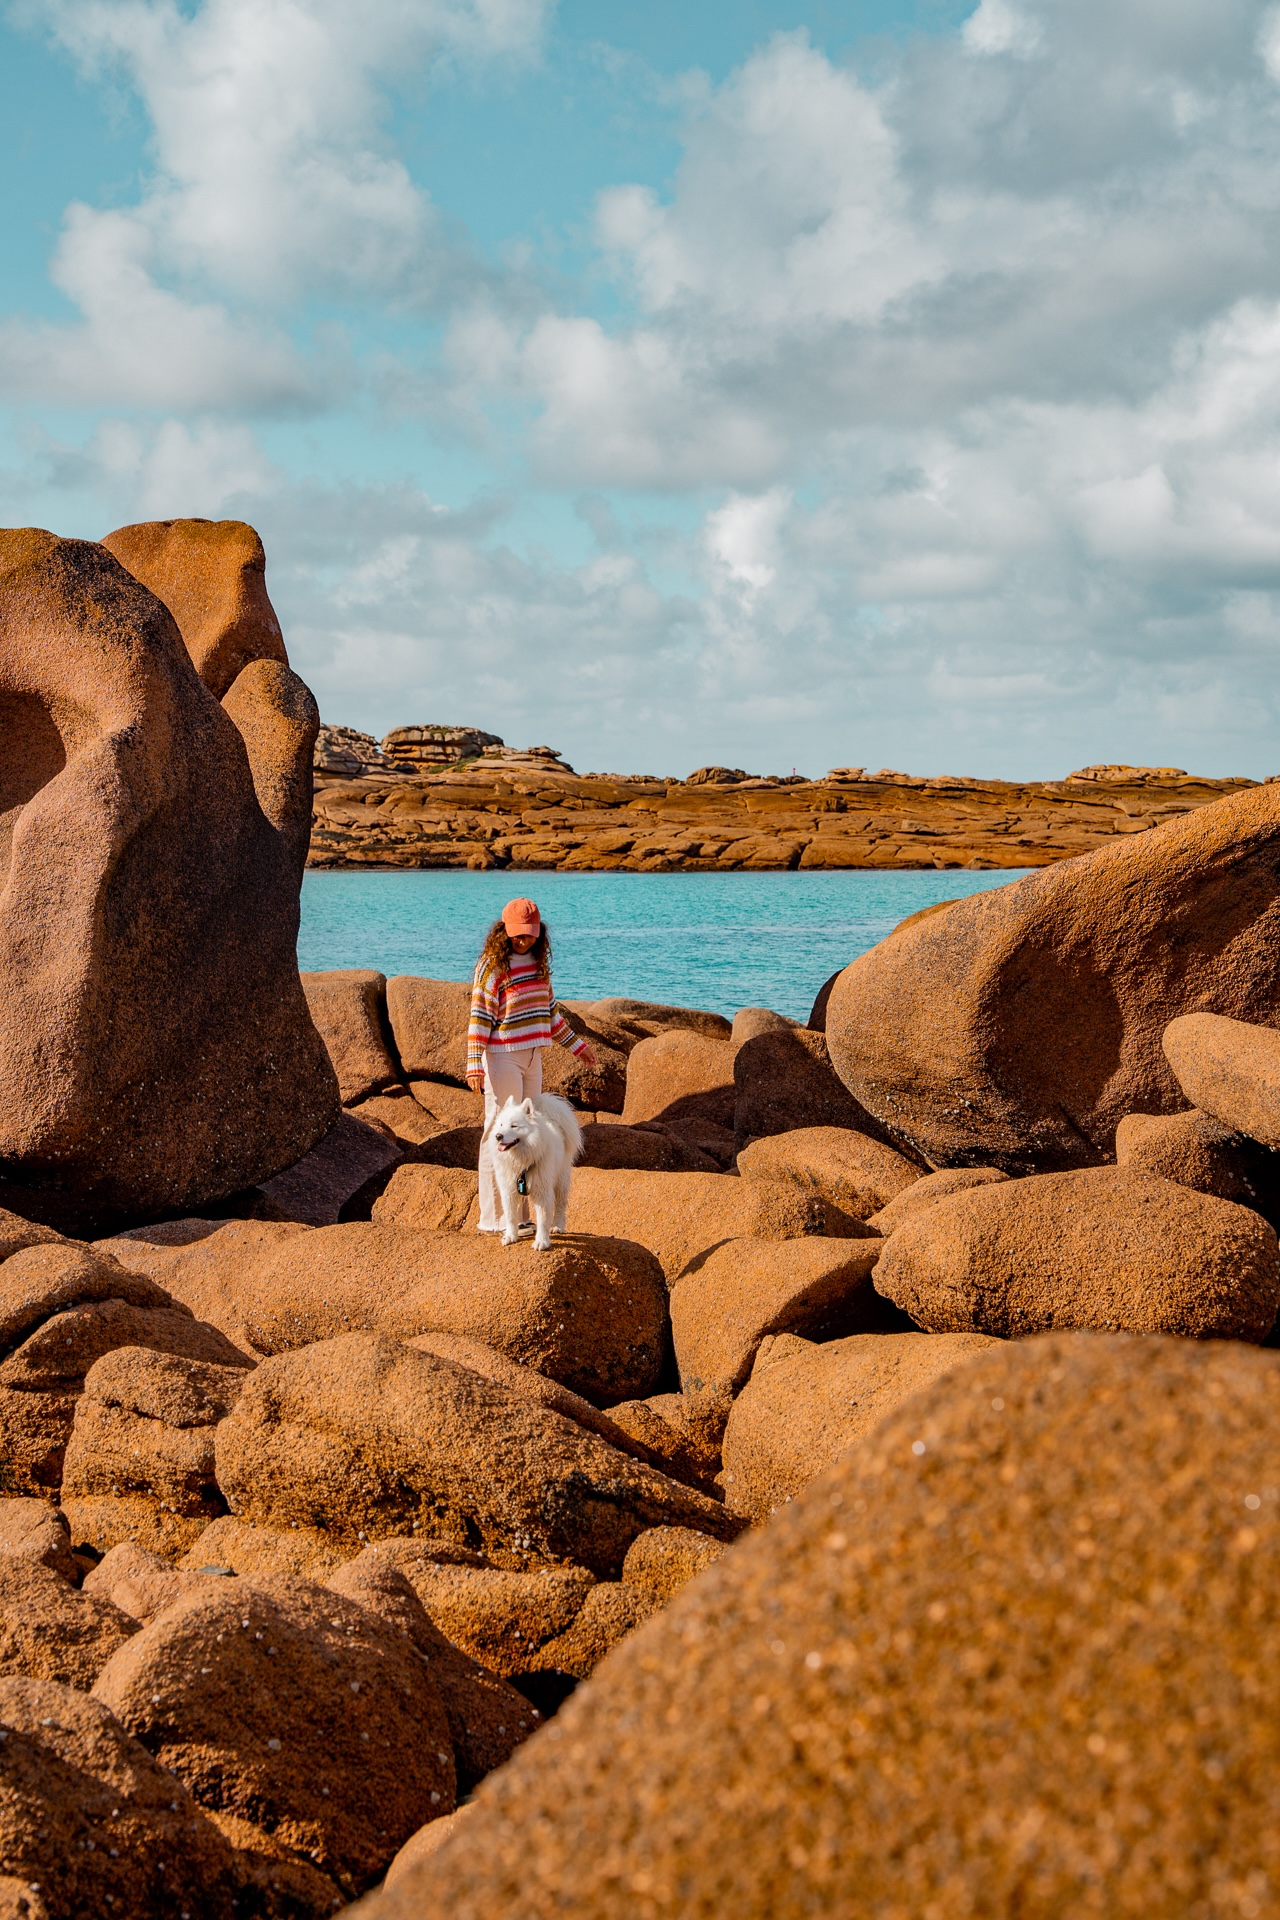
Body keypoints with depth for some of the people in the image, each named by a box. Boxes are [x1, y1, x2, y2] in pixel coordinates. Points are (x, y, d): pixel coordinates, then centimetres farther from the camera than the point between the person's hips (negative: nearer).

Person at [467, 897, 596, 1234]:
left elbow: (549, 1010, 23)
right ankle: (493, 1219, 0)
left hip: (533, 1059, 8)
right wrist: (474, 1064, -21)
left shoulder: (537, 962, 12)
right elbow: (479, 1016, -14)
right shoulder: (492, 965, -9)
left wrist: (577, 1045, 26)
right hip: (502, 1058, -8)